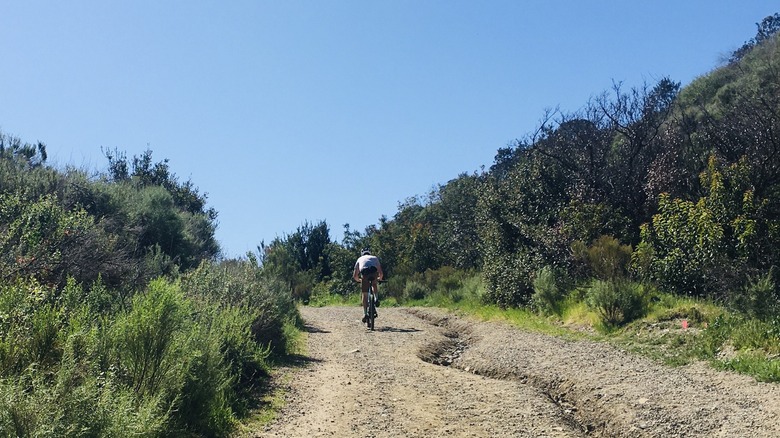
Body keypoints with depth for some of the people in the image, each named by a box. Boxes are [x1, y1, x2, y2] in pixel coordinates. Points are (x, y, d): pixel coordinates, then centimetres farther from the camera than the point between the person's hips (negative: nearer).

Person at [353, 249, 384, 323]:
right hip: (374, 271, 0)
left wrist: (359, 280, 50)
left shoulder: (360, 259, 35)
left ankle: (365, 313, 7)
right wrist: (379, 278, 56)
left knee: (365, 294, 12)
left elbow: (355, 276, 30)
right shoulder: (375, 258, 36)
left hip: (364, 273, 0)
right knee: (374, 285, 32)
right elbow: (381, 273, 35)